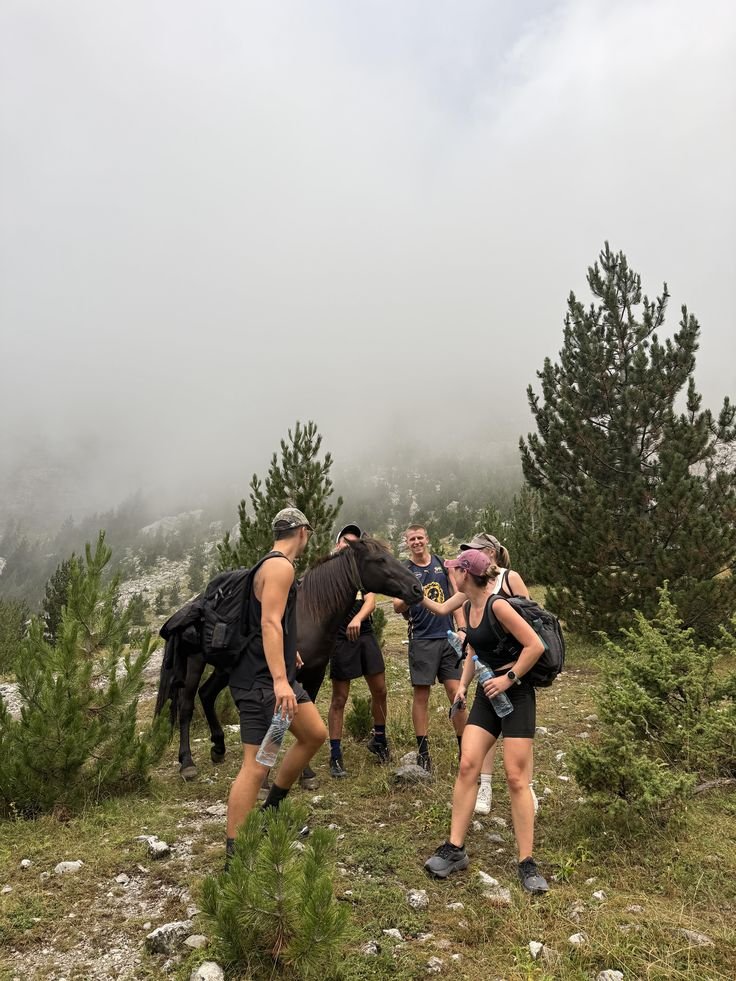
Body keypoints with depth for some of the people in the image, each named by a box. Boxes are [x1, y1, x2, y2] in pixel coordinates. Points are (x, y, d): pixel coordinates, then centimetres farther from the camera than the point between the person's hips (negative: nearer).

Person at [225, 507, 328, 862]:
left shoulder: (272, 564, 16)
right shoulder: (280, 566, -16)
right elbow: (270, 624, -27)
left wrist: (288, 653, 42)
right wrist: (280, 681, -32)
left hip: (276, 675, 11)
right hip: (262, 680, -11)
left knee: (315, 733, 17)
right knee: (256, 766, -7)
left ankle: (272, 807, 30)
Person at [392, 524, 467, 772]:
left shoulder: (443, 564, 7)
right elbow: (397, 607, -10)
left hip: (448, 636, 2)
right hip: (422, 639, -2)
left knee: (456, 692, 2)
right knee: (421, 695, 1)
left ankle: (464, 749, 13)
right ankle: (423, 752, 11)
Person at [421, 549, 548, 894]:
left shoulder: (498, 605, -21)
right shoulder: (468, 602, 5)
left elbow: (535, 646, -23)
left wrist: (509, 679, -19)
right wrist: (463, 684, 17)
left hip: (516, 694, -7)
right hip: (487, 694, 7)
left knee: (516, 778, -4)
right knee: (467, 766, 0)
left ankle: (527, 863, 8)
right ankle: (454, 849, 8)